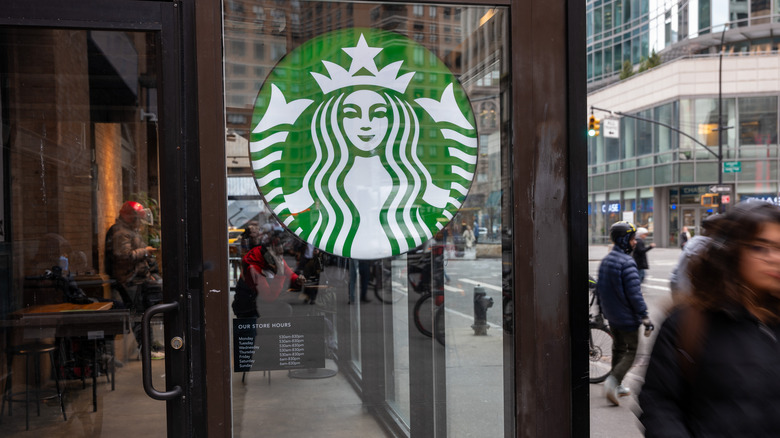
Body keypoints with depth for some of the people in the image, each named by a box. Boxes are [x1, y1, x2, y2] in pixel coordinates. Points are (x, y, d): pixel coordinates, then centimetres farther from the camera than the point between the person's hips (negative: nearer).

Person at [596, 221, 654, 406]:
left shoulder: (605, 260, 7)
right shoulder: (627, 263, -20)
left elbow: (599, 288, 14)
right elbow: (634, 293, -22)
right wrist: (644, 316, -17)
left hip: (611, 315, 8)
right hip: (627, 316, -8)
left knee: (618, 349, 18)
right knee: (631, 350, 1)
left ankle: (616, 387, 24)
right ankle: (613, 381, -12)